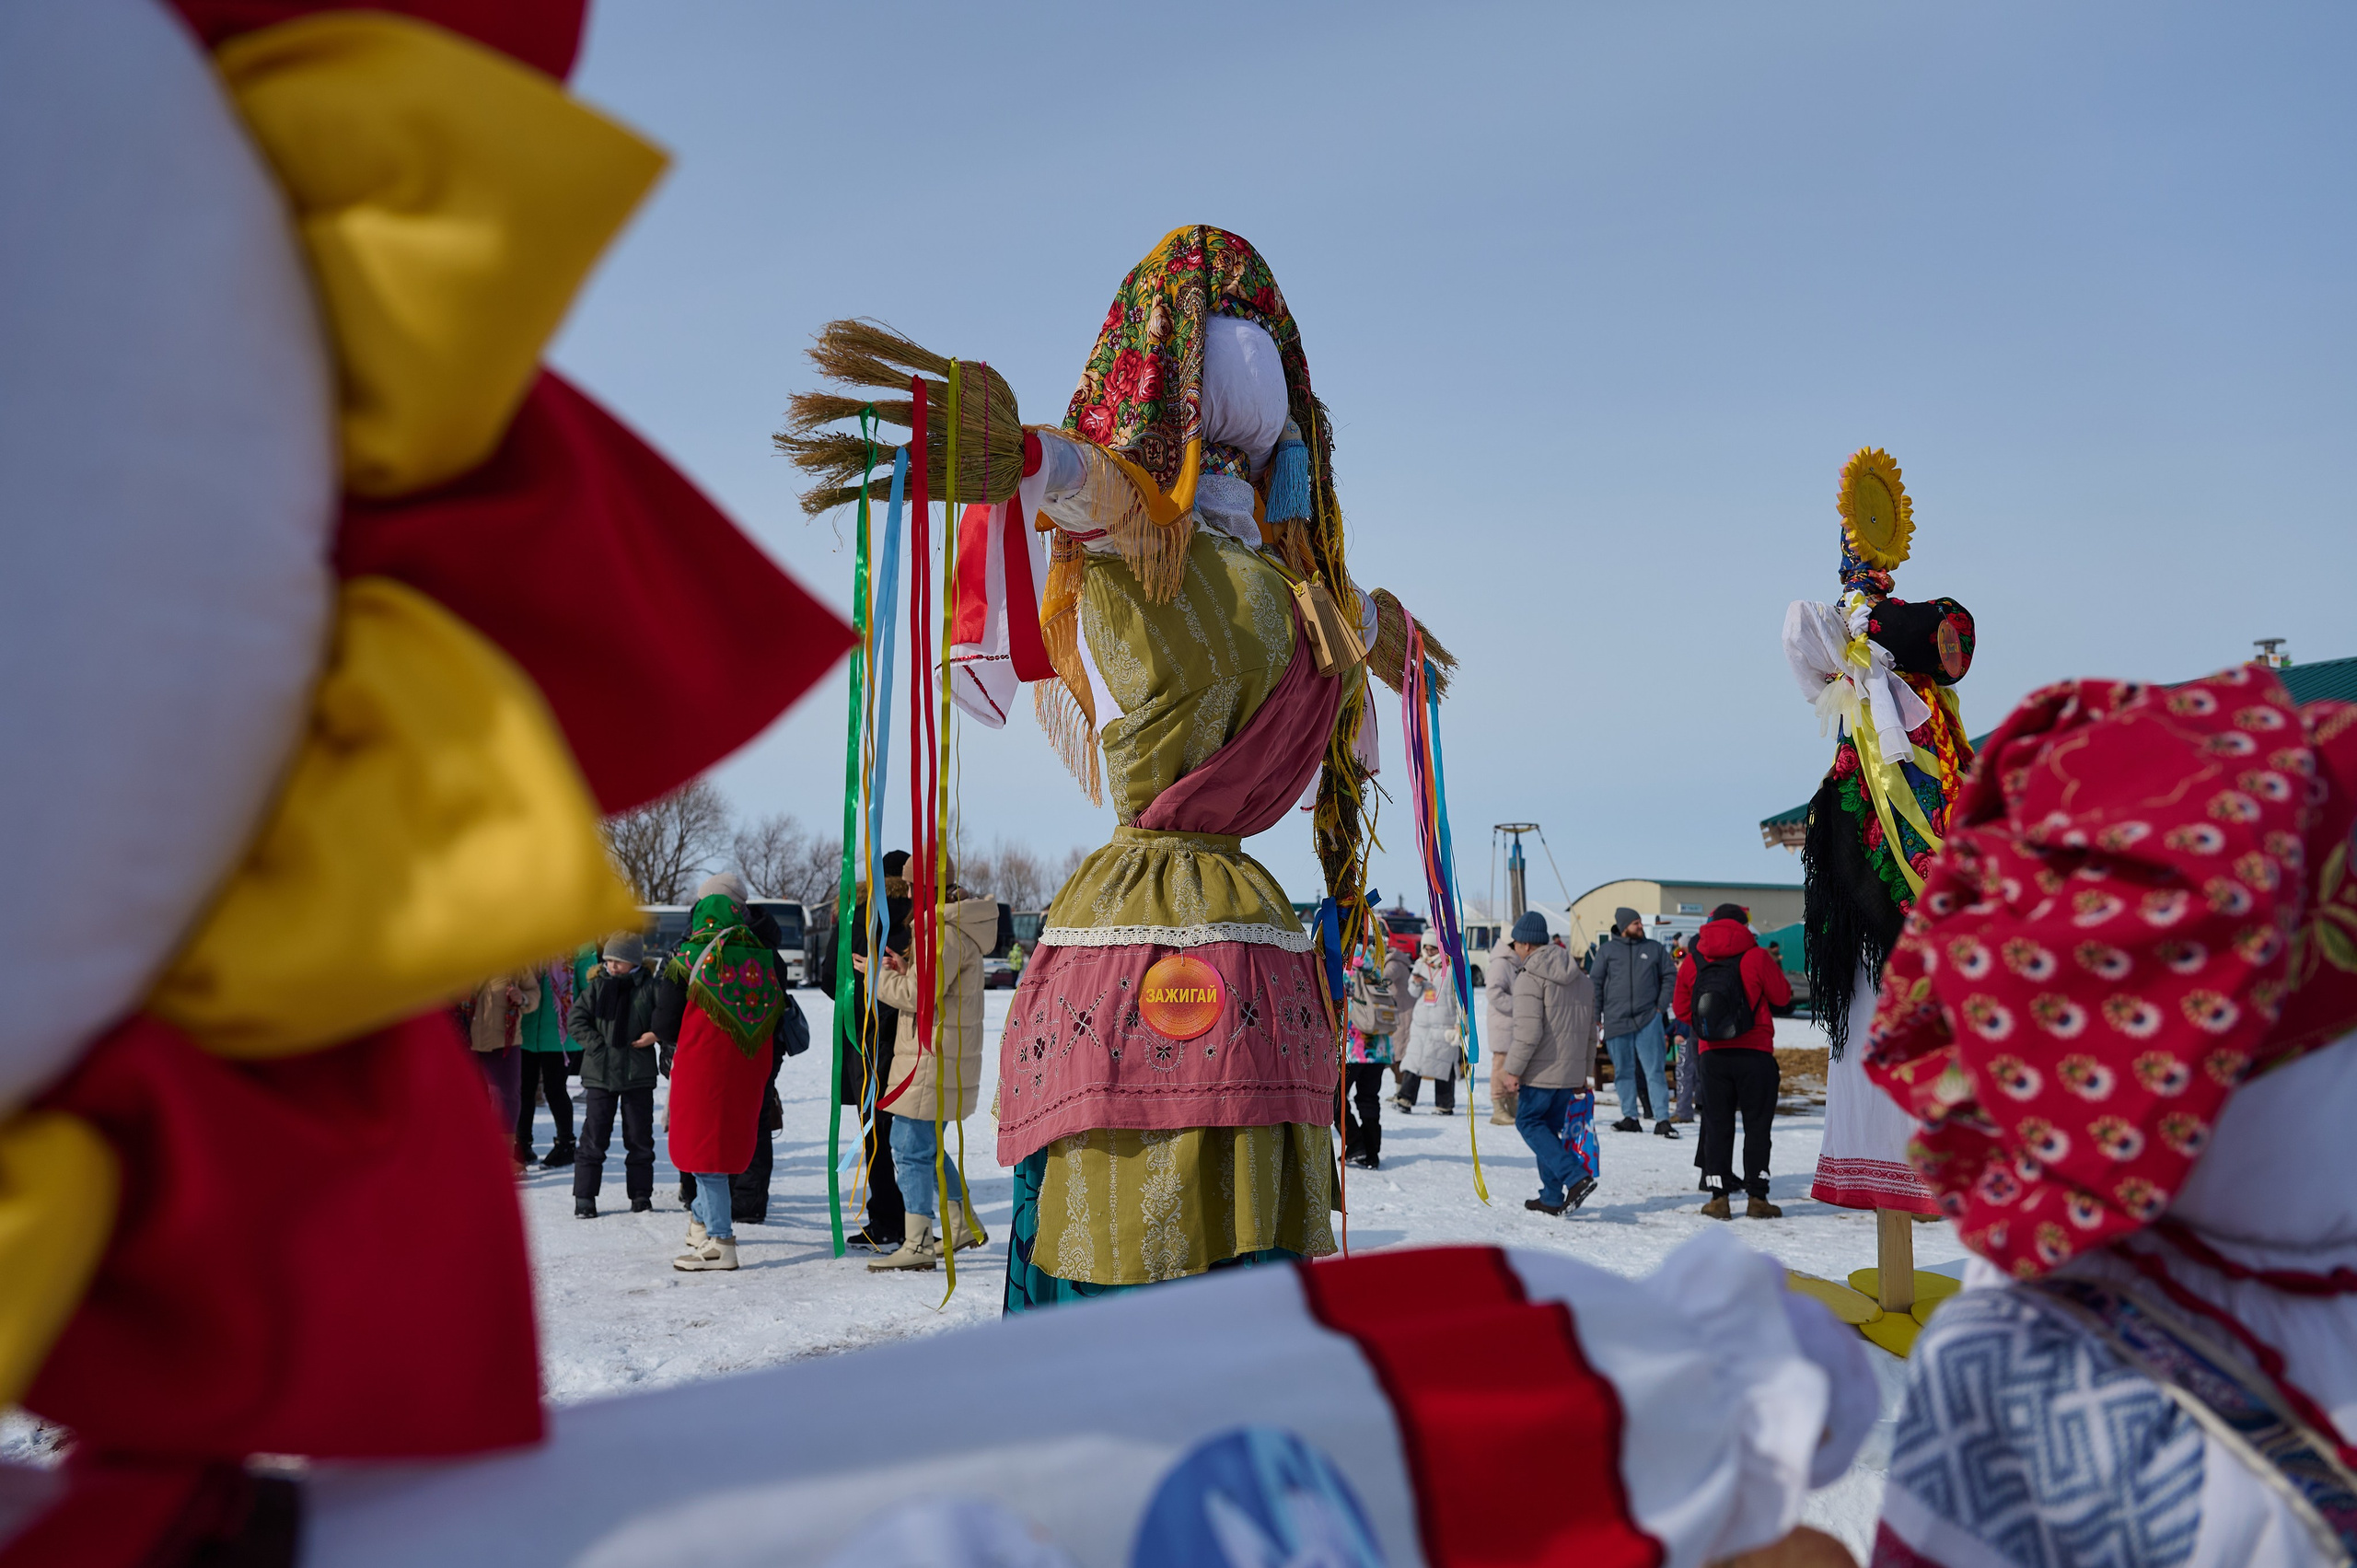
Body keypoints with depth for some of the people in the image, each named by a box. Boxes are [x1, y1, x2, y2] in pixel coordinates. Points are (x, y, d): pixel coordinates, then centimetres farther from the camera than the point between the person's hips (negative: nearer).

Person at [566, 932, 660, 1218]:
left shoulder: (649, 987, -1)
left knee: (640, 1137, 8)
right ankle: (584, 1197, 9)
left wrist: (655, 1034, -15)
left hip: (638, 1075, 0)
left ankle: (641, 1194, 19)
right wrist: (597, 1045, -9)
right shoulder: (596, 986, 3)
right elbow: (576, 1020, 1)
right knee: (593, 1137, 1)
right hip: (600, 1073, 0)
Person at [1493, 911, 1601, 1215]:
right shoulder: (1583, 980, 13)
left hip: (1541, 1072, -8)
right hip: (1571, 1072, 8)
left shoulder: (1530, 979, -14)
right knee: (1550, 1128, 16)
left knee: (1529, 1123, 5)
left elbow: (1528, 1032, -21)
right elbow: (1591, 1031, 17)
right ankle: (1552, 1198, 15)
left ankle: (1576, 1176, -10)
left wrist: (1512, 1069, -14)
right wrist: (1583, 1070, 24)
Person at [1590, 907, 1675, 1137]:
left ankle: (1662, 1119, -5)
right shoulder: (1607, 950, 6)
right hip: (1616, 1021, 1)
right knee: (1623, 1072, 7)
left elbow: (1670, 978, 12)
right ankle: (1630, 1117, 15)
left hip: (1648, 1020, -1)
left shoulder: (1655, 948, 9)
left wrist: (1661, 1006, 1)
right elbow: (1595, 983, 8)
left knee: (1654, 1070, -5)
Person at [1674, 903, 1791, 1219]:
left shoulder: (1693, 960, 4)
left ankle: (1719, 1197, 6)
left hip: (1711, 1052, 3)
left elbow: (1681, 1006, 8)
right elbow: (1783, 996, 3)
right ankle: (1757, 1198, 5)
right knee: (1757, 1124, 6)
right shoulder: (1756, 957, -6)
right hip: (1753, 1052, -2)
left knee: (1717, 1125, 9)